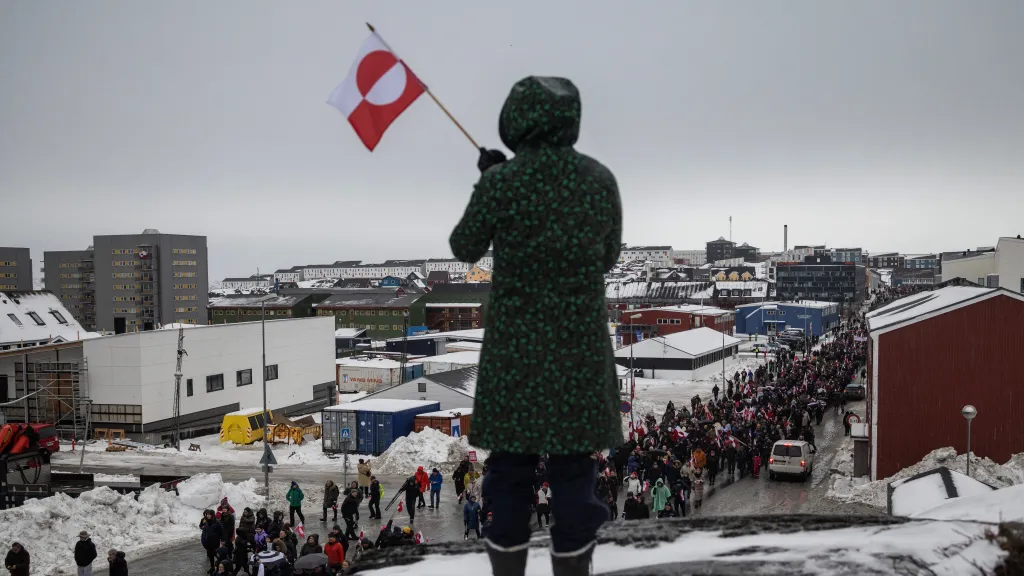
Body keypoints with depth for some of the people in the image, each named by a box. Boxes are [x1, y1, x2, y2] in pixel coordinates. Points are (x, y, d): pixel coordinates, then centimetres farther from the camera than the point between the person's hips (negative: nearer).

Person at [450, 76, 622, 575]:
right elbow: (608, 257, 8)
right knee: (573, 468, 11)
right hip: (581, 344, 2)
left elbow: (466, 249, 2)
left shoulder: (500, 181, -12)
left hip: (515, 345, -1)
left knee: (509, 467, 12)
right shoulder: (600, 179, -3)